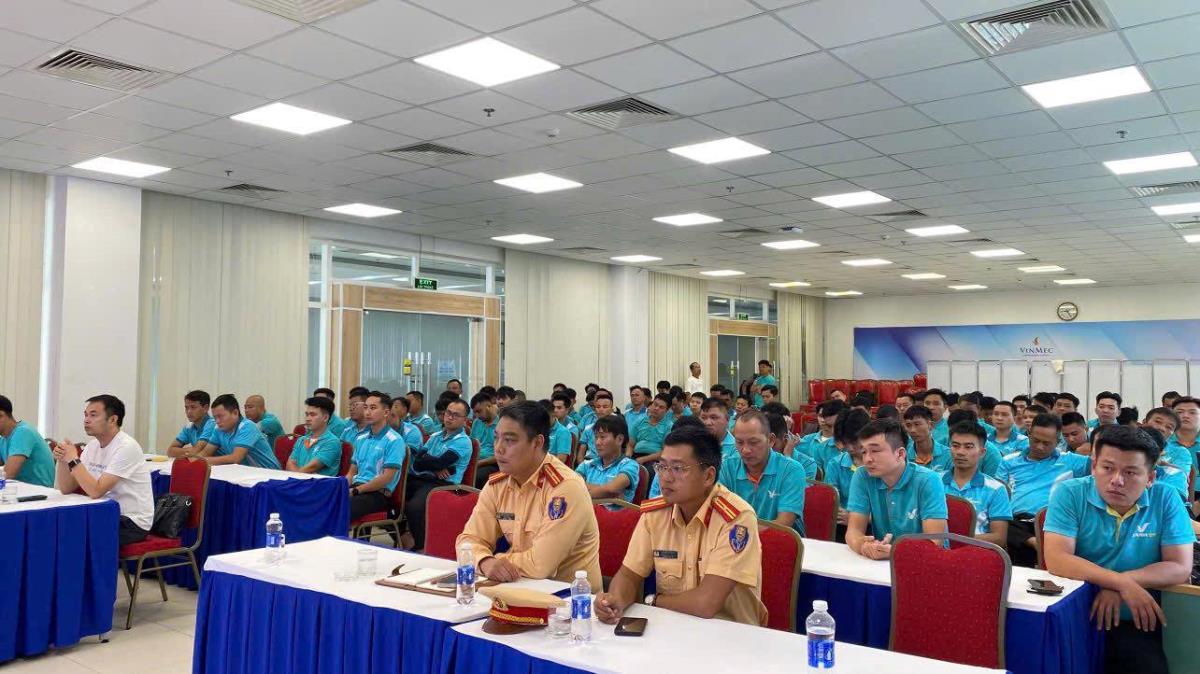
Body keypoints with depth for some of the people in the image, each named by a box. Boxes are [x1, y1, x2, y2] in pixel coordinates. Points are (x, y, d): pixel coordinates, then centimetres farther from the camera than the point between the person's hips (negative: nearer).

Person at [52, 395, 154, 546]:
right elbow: (66, 488, 4)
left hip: (132, 522, -8)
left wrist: (73, 460, -19)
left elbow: (96, 491, -24)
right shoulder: (92, 446, 7)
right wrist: (62, 459, -11)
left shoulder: (126, 447, -19)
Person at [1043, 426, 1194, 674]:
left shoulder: (1165, 500, -2)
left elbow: (1180, 567, -5)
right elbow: (1056, 560, -17)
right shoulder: (1070, 494, -8)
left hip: (1134, 623, 2)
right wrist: (1123, 584, -23)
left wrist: (1117, 588, -15)